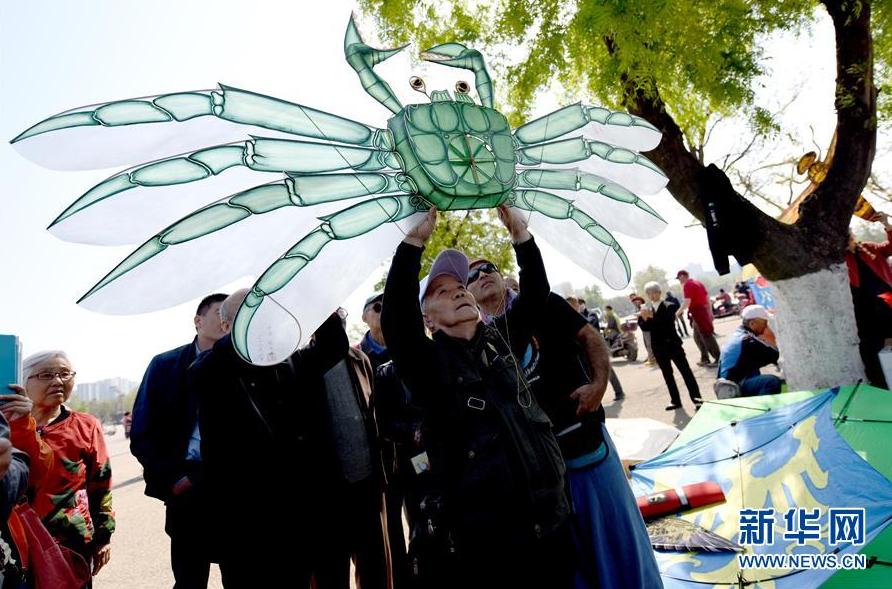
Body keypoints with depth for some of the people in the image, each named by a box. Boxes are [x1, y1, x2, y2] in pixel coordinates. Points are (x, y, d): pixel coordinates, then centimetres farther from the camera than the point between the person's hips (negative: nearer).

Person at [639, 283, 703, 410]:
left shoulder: (670, 306, -6)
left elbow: (668, 322, -23)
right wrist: (644, 318, -22)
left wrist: (652, 316, -30)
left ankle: (696, 398, 7)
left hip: (672, 344, -5)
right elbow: (645, 328, -3)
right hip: (659, 347, 5)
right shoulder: (647, 309, 6)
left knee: (685, 371, 0)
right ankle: (675, 401, 20)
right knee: (667, 375, 11)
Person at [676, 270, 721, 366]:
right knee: (698, 337, 16)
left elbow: (687, 302, -21)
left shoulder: (687, 285, -13)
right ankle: (704, 359, 20)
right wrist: (710, 311, 23)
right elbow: (707, 297, 19)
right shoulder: (697, 282, 16)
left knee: (707, 337, -4)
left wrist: (679, 312, -9)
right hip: (704, 310, 10)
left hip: (698, 312, -10)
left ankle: (719, 359, 0)